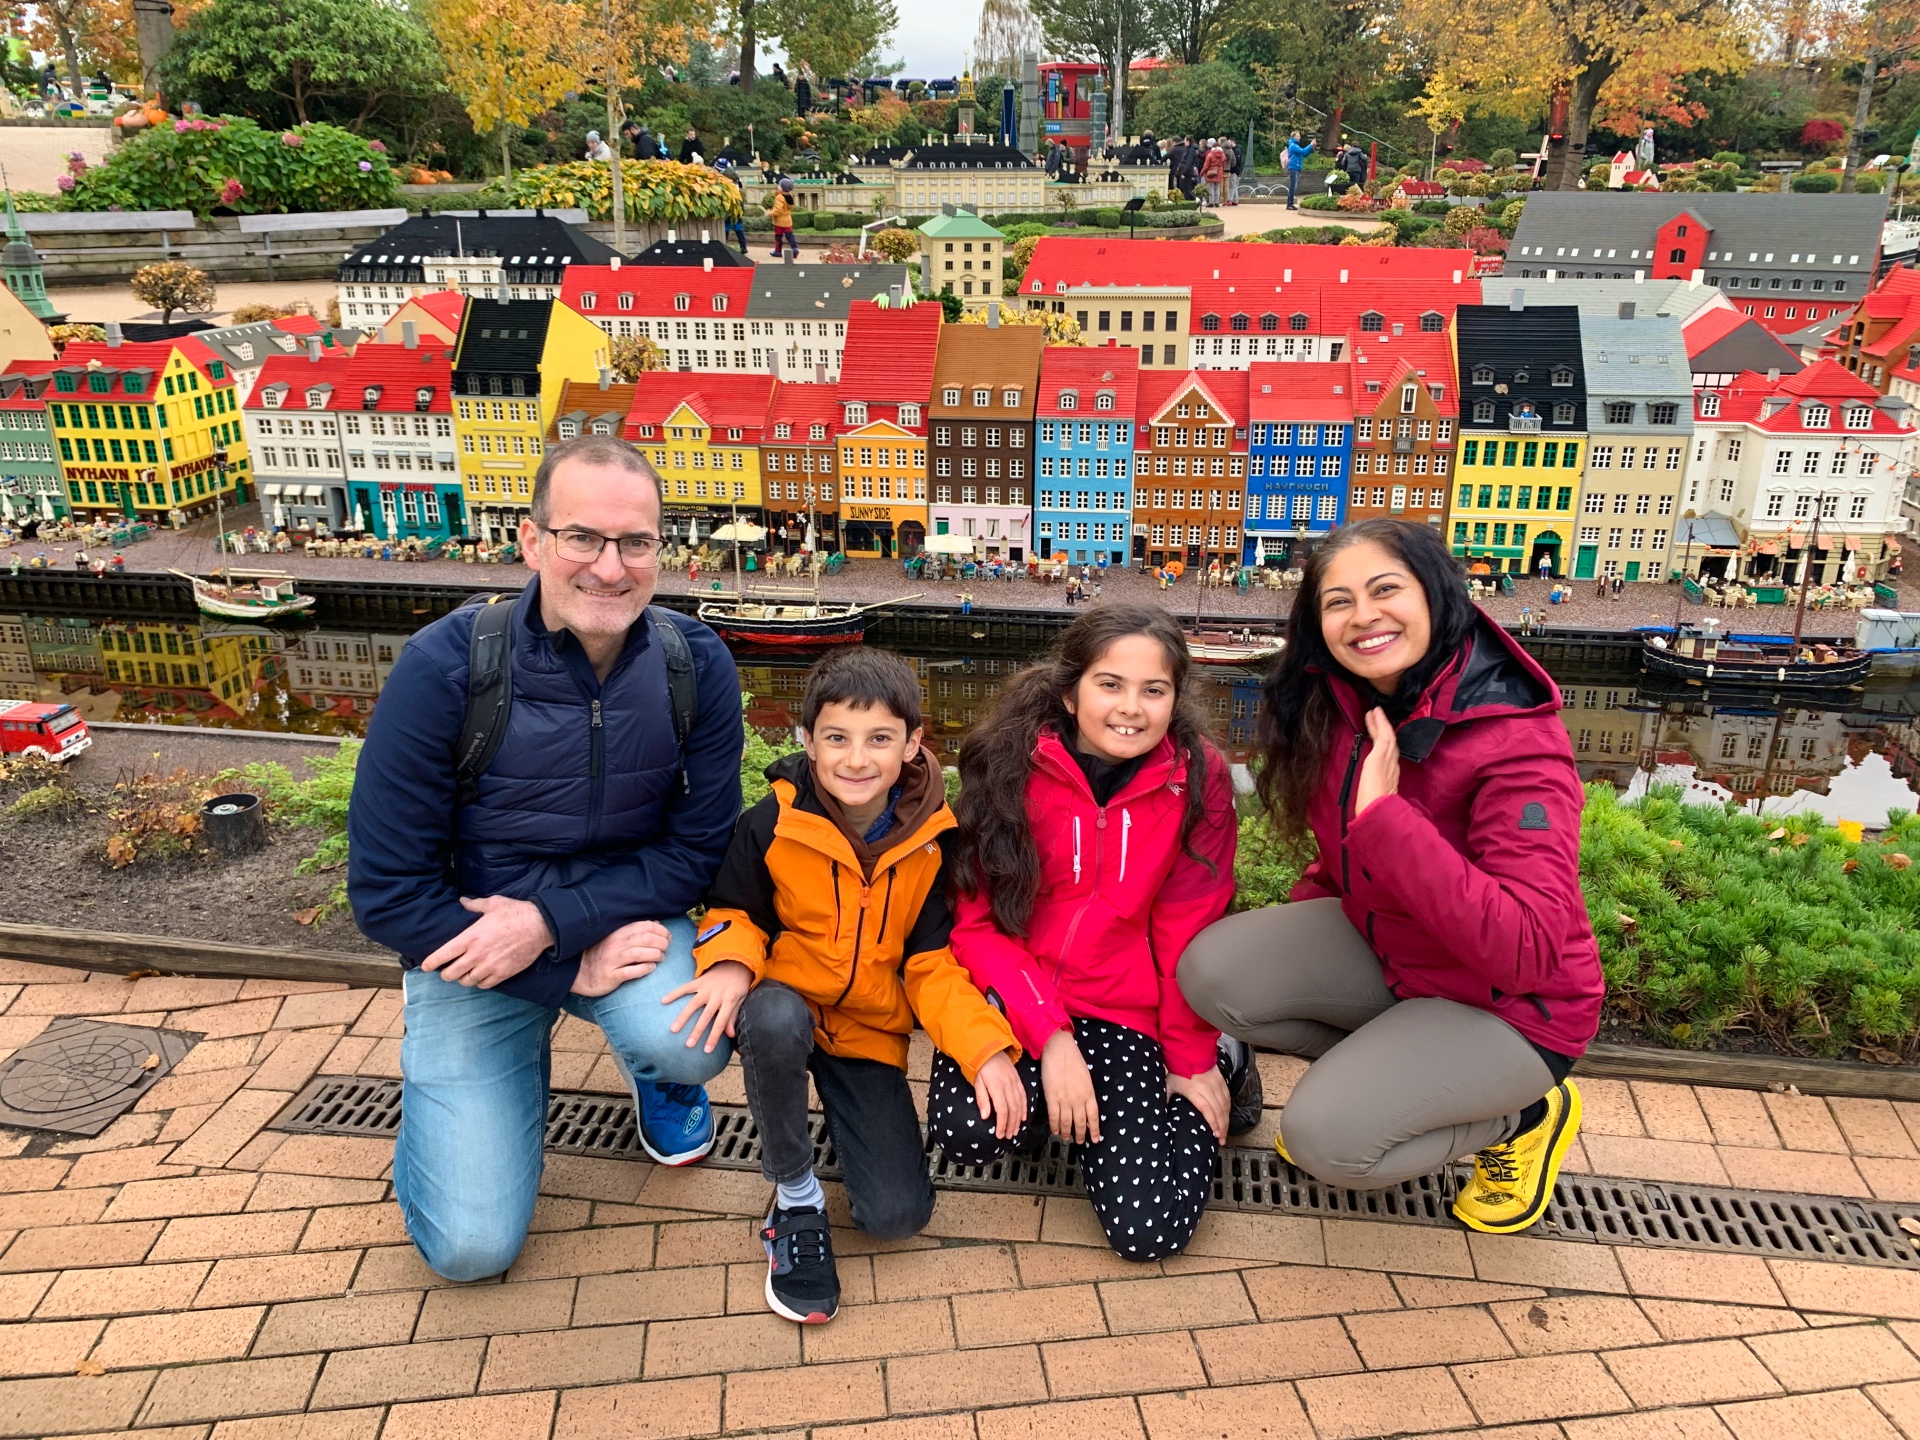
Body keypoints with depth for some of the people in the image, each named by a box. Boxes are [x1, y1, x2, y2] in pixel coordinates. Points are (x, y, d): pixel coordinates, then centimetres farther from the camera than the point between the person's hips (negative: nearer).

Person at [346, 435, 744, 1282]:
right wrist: (573, 970, -21)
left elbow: (698, 850, -10)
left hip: (624, 921, 1)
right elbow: (387, 892, -18)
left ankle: (658, 1078, 8)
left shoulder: (696, 666, -15)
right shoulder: (447, 667, -23)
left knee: (690, 1045, -32)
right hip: (472, 950, -1)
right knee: (473, 1245, -7)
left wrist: (552, 920, -24)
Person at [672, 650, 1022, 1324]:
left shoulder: (933, 840, -11)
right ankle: (795, 1193, -12)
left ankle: (839, 1106, 22)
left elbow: (933, 963, -6)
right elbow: (731, 911, 0)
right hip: (785, 1009, -1)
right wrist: (731, 963, -24)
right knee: (776, 1021, -40)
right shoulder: (772, 823, -15)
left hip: (870, 1032, 2)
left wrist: (986, 1047, -22)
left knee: (898, 1214, -10)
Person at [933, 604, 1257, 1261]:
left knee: (1149, 1228, -10)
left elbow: (1187, 930, -2)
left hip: (1123, 1011, 0)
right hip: (1011, 995, 0)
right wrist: (1049, 1038, -20)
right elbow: (976, 921, -11)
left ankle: (1220, 1064, 17)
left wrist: (1192, 1062, 1)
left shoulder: (1197, 779, -10)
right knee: (965, 1130, -29)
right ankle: (1049, 1084, 6)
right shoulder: (1012, 765, -11)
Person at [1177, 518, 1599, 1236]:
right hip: (1379, 942, 6)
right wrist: (1294, 944, 3)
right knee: (1211, 970, -14)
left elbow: (1528, 950, -38)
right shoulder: (1337, 706, -8)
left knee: (1325, 1137, -22)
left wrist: (1384, 815, -39)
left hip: (1508, 1005, -6)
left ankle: (1524, 1113, 7)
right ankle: (1373, 1066, 11)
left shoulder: (1517, 743, -29)